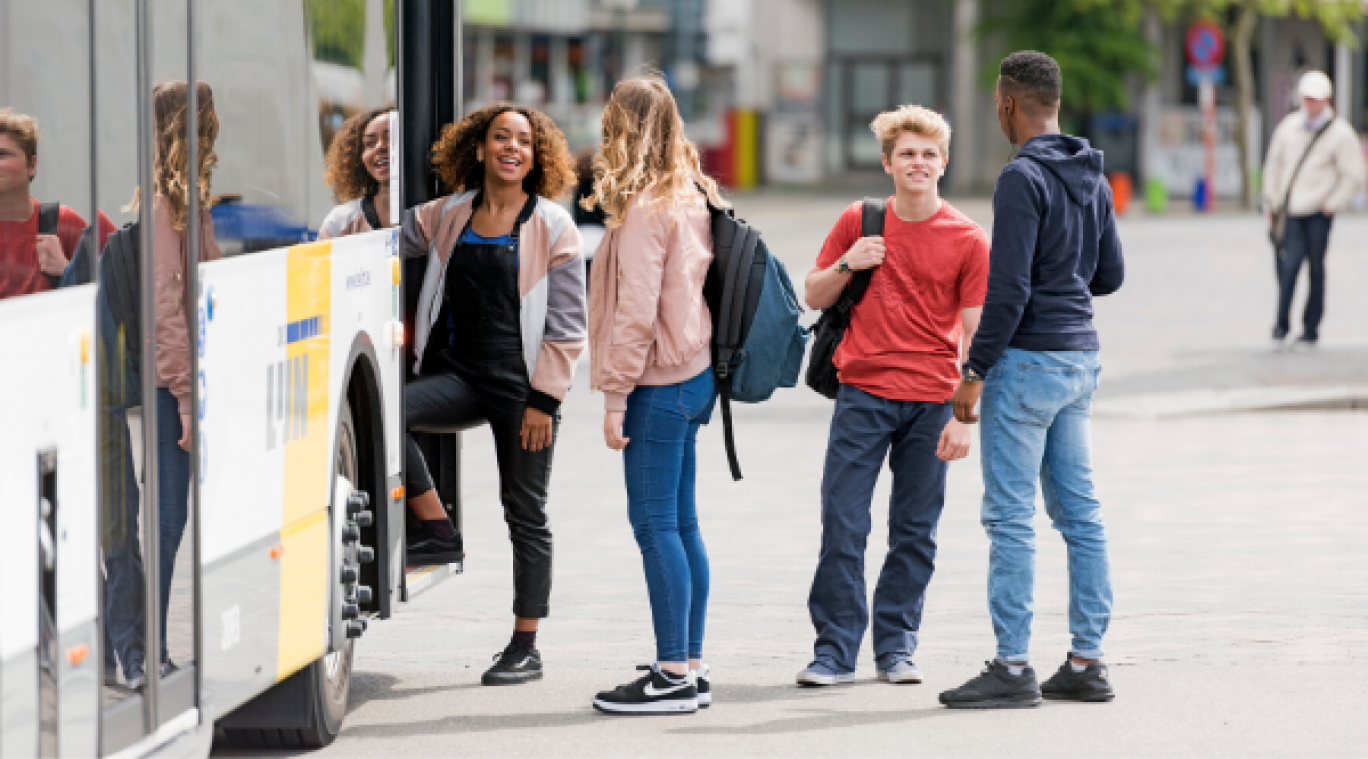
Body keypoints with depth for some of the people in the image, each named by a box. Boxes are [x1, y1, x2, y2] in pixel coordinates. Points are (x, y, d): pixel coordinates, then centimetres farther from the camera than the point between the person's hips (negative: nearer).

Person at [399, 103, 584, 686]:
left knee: (525, 514, 3)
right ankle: (437, 531, -9)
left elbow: (567, 327, -4)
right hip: (458, 374, 4)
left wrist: (543, 400, -9)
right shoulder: (448, 216, 8)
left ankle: (525, 648, 13)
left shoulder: (552, 227, -3)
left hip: (521, 385, -3)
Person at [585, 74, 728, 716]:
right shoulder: (693, 198, 12)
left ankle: (674, 677, -7)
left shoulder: (645, 208, -15)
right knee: (681, 524, 12)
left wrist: (615, 396, -15)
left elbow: (636, 312, -18)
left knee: (655, 525, -7)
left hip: (659, 386, -9)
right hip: (694, 375, 9)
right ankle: (690, 667, 15)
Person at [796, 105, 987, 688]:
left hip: (930, 403, -1)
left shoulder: (967, 240, -1)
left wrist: (964, 417, -8)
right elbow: (814, 298, 14)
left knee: (915, 531, 5)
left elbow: (976, 335, -1)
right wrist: (846, 265, -7)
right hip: (862, 394, 1)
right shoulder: (858, 222, 5)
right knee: (842, 524, -5)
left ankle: (896, 647, 15)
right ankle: (834, 650, 0)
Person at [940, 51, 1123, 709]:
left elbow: (1008, 289, -20)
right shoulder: (1092, 178, 10)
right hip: (1080, 357, 9)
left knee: (1009, 516, -5)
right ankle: (1086, 662, 11)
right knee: (1079, 513, 9)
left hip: (1028, 358, -9)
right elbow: (1110, 275, 17)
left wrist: (974, 371, -14)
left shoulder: (1023, 178, -16)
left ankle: (1012, 666, -4)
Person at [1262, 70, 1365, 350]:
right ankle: (1281, 325, -10)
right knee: (1289, 263, -14)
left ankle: (1310, 331, 12)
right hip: (1290, 211, 2)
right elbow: (1274, 164, 19)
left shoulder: (1340, 133, -3)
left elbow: (1353, 175, -2)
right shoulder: (1290, 126, 9)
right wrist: (1271, 201, 14)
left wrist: (1332, 205, -6)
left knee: (1315, 269, 4)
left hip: (1318, 213, -2)